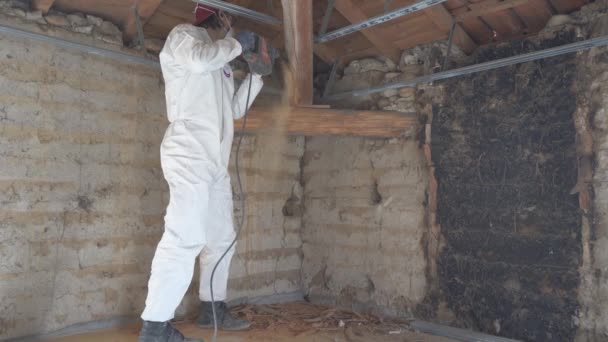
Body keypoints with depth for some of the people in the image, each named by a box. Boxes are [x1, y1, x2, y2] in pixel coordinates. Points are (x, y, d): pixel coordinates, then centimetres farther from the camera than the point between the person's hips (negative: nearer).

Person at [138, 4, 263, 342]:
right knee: (185, 238, -17)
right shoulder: (184, 34, 6)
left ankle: (213, 308, 24)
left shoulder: (220, 61, 27)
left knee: (221, 237, 13)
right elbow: (199, 59, -19)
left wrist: (256, 74, 24)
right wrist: (237, 43, -3)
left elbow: (235, 108, 28)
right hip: (189, 154, -9)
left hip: (214, 161, 9)